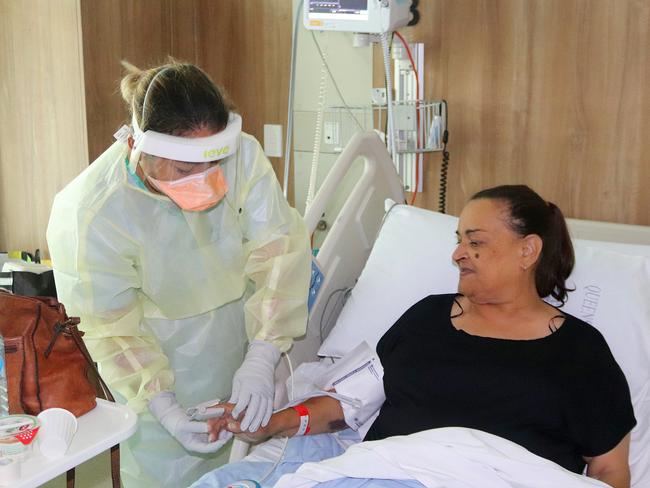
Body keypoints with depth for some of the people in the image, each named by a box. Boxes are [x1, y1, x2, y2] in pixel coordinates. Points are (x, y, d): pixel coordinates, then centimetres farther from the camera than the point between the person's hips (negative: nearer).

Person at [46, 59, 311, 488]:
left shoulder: (242, 154, -25)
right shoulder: (92, 215, -28)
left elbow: (279, 247, -23)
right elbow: (113, 328, -18)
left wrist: (261, 360, -30)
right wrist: (163, 408, -27)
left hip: (245, 332, 3)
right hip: (161, 354, -2)